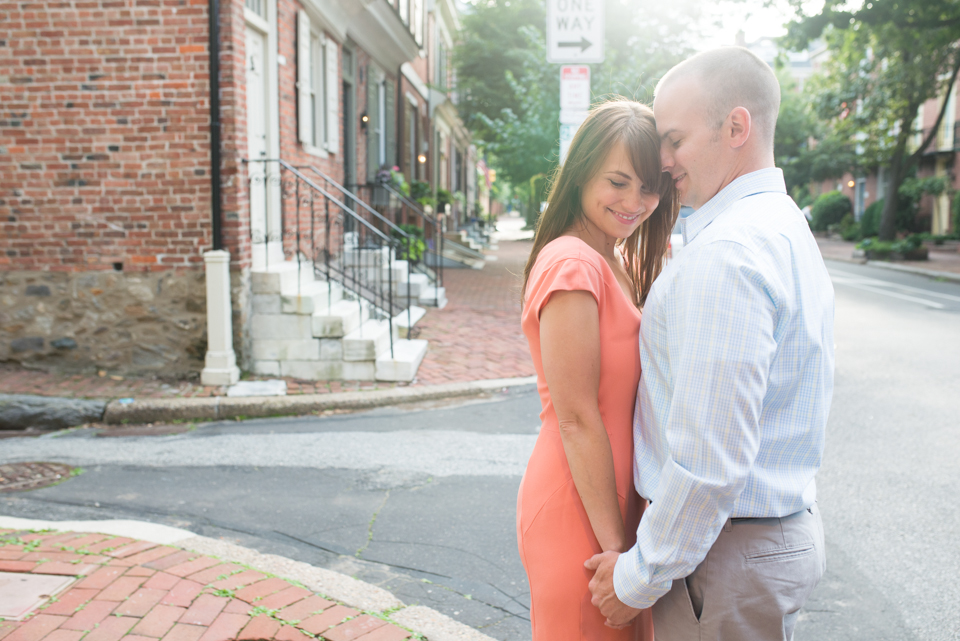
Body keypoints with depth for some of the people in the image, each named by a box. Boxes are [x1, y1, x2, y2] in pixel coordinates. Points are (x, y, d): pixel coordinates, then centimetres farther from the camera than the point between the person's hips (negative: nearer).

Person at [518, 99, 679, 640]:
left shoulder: (619, 264, 11)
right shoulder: (573, 265, -19)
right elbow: (576, 421, -20)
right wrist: (615, 545, -17)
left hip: (617, 500, 9)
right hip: (581, 511, -9)